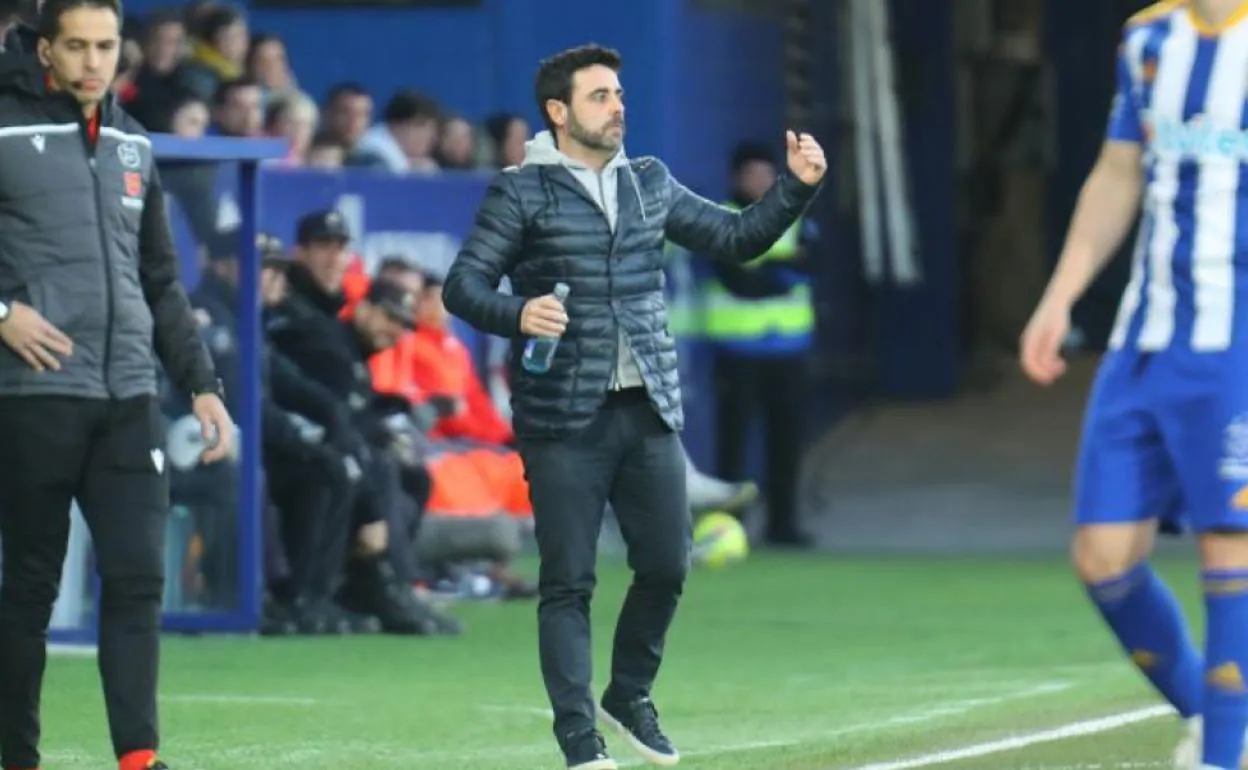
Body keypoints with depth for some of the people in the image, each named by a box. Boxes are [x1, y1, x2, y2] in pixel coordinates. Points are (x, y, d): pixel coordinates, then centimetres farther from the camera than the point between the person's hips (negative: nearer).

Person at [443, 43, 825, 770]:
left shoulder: (650, 184, 12)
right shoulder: (522, 192, -3)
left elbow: (737, 237, 17)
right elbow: (463, 284, -7)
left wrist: (798, 187, 3)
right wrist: (517, 314, -26)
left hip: (651, 411, 5)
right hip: (564, 420, -5)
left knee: (666, 566, 5)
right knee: (569, 580, -3)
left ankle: (631, 698, 27)